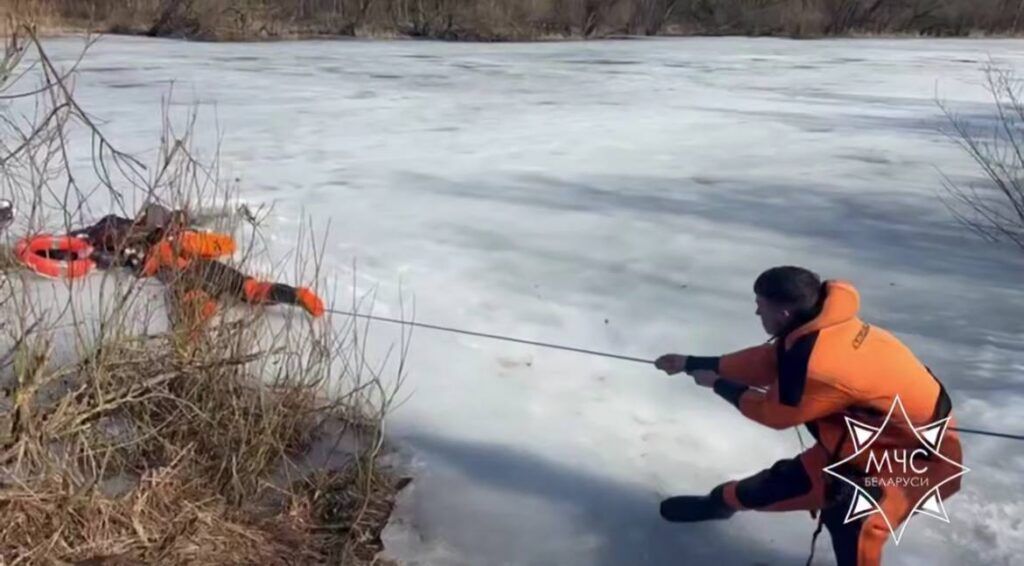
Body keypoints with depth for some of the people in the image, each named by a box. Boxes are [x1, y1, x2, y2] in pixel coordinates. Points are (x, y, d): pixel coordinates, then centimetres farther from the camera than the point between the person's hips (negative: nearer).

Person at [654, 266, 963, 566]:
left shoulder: (816, 365, -35)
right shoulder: (823, 326, -10)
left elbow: (774, 413, -16)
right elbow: (769, 361, 4)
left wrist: (719, 385, 0)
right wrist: (692, 363, 9)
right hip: (867, 438, 9)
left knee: (851, 515, -31)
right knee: (790, 480, 17)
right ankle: (723, 500, 41)